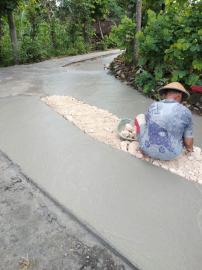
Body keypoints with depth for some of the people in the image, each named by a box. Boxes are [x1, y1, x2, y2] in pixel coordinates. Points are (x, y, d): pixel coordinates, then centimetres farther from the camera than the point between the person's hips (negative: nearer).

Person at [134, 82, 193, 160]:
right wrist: (189, 148, 19)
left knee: (140, 117, 19)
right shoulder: (185, 112, -10)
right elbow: (188, 142, -5)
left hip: (148, 149, 1)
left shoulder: (153, 107, -7)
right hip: (170, 154, 0)